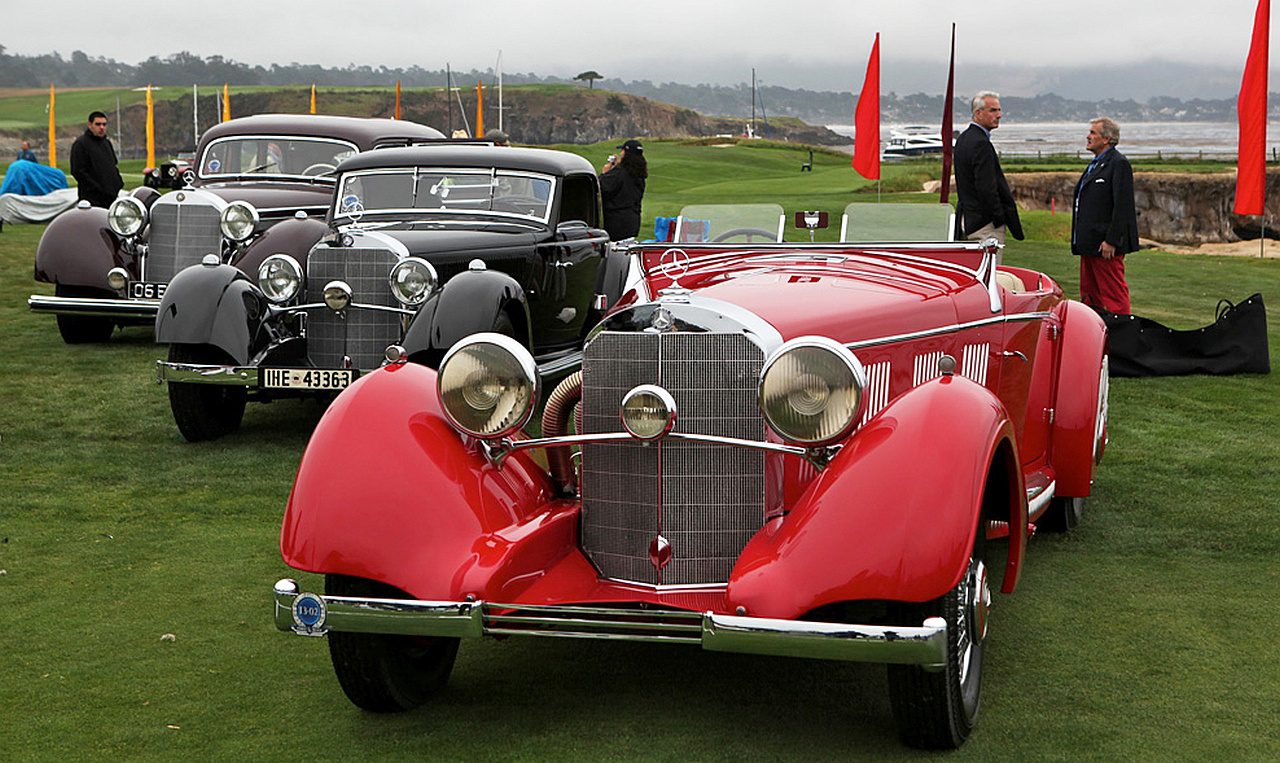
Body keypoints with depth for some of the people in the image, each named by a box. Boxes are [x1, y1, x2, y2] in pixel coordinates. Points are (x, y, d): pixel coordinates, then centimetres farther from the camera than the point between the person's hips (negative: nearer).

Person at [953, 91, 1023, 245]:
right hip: (985, 223, -10)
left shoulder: (963, 139, 14)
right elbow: (986, 188, -22)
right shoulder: (980, 143, -18)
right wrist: (1000, 219, -16)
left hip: (967, 220, 10)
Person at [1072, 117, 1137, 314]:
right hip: (1089, 245, 10)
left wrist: (1111, 241, -22)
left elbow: (1122, 206, -18)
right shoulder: (1096, 163, 20)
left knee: (1114, 294, -7)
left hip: (1105, 246, -10)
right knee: (1089, 293, 11)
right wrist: (1079, 241, 19)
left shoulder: (1118, 163, -11)